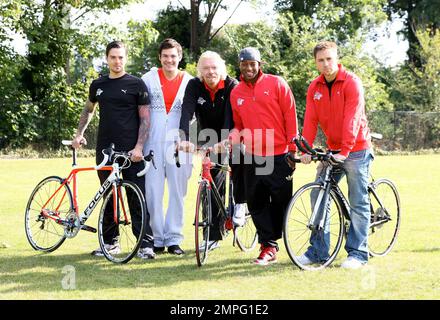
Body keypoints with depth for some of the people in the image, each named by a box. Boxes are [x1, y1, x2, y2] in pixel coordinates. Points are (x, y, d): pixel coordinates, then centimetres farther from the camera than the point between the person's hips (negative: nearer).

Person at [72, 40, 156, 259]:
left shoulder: (136, 84, -1)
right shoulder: (98, 85, 11)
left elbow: (145, 117, -3)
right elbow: (89, 109, 28)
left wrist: (139, 146, -12)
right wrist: (79, 134, 18)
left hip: (130, 152, -4)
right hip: (105, 150, 4)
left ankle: (146, 244, -8)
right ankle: (110, 242, 19)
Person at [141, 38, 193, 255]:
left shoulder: (189, 83, 7)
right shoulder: (148, 79, 6)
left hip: (178, 145, 0)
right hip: (153, 144, 0)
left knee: (177, 193, 2)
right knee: (153, 193, -1)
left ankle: (174, 239, 9)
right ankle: (157, 239, 8)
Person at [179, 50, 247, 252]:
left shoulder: (232, 86, -17)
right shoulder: (194, 86, -12)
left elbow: (230, 115, -30)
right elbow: (187, 111, -25)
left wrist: (225, 141, -46)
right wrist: (184, 138, -42)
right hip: (209, 140, 3)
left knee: (238, 161, -35)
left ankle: (240, 204, -13)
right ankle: (213, 236, 7)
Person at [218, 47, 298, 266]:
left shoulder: (276, 84, -1)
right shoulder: (236, 93, 10)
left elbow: (290, 116, -1)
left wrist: (292, 148, -6)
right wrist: (233, 138, -3)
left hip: (279, 155, -4)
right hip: (252, 157, 4)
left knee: (280, 202, 0)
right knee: (256, 204, 1)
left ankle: (272, 239, 18)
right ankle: (268, 247, 7)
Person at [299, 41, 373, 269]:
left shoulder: (352, 83, -13)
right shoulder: (314, 88, 4)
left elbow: (352, 119, -20)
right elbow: (310, 120, 0)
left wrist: (345, 151, -26)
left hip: (356, 150, -5)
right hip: (331, 150, 6)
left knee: (358, 203, -3)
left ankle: (358, 253, 2)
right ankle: (316, 250, 10)